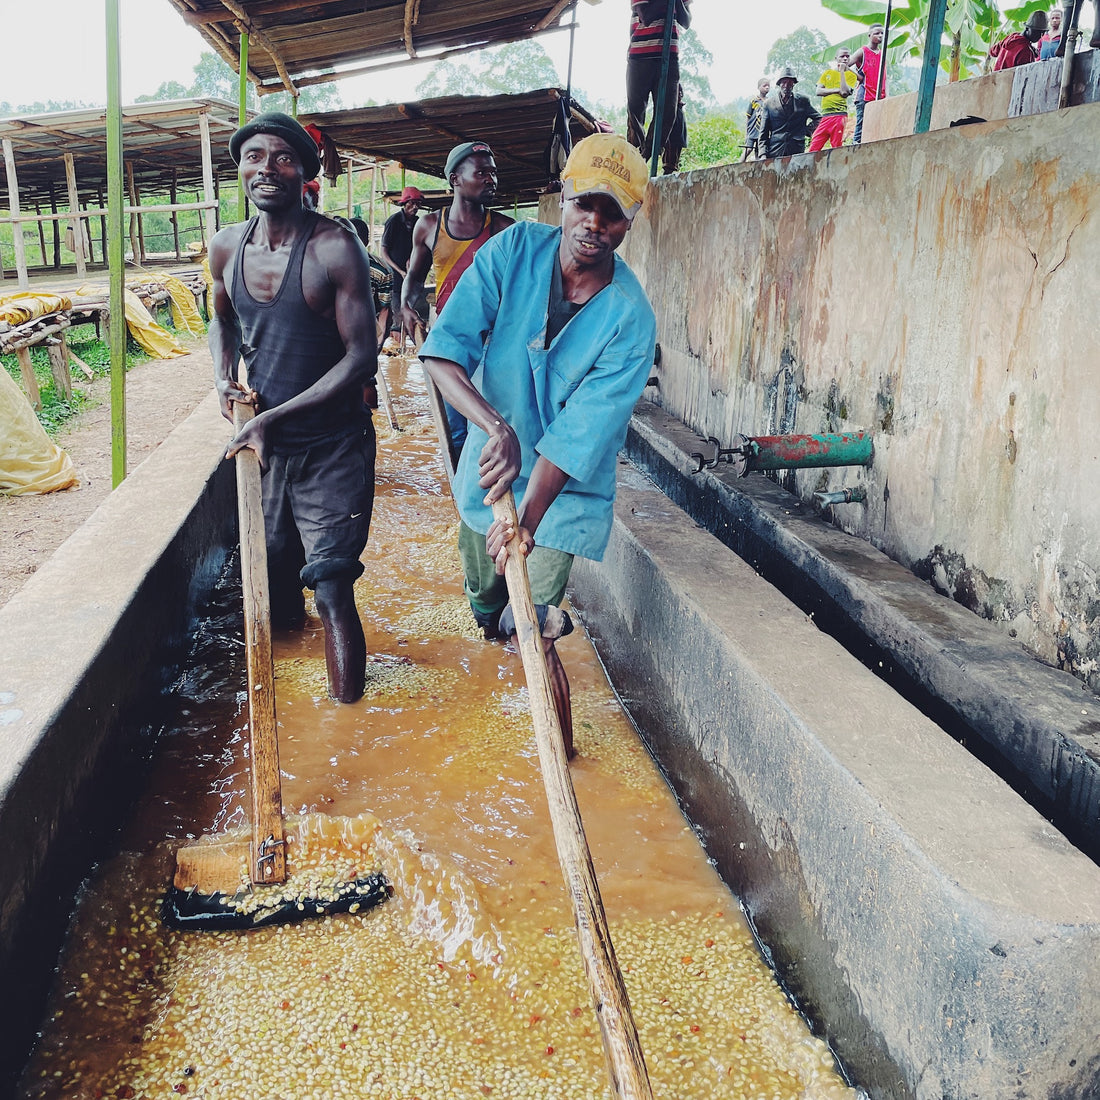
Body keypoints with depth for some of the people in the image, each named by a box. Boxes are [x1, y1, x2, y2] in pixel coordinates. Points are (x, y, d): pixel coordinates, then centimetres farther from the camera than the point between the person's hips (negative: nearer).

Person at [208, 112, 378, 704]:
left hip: (331, 448, -6)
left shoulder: (335, 248, -16)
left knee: (331, 593, -8)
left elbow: (361, 358, -17)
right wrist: (225, 377, 1)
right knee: (273, 579, 20)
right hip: (262, 446, 6)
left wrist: (273, 418, -20)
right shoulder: (227, 247, 2)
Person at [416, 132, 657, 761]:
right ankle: (497, 623, 58)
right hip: (491, 466, 3)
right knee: (485, 602, 23)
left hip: (566, 487, -3)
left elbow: (577, 437, -27)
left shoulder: (631, 320, -22)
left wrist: (528, 521, -37)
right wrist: (496, 426, -42)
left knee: (530, 622, -6)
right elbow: (445, 351, -25)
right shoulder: (515, 250, -16)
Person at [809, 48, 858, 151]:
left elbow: (845, 92, -8)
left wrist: (842, 71, -4)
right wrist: (837, 90, -4)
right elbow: (818, 91, 6)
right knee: (814, 148, -5)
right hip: (824, 115, 3)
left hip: (839, 115, -3)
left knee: (836, 148, -7)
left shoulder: (851, 74, 8)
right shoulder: (828, 72, 18)